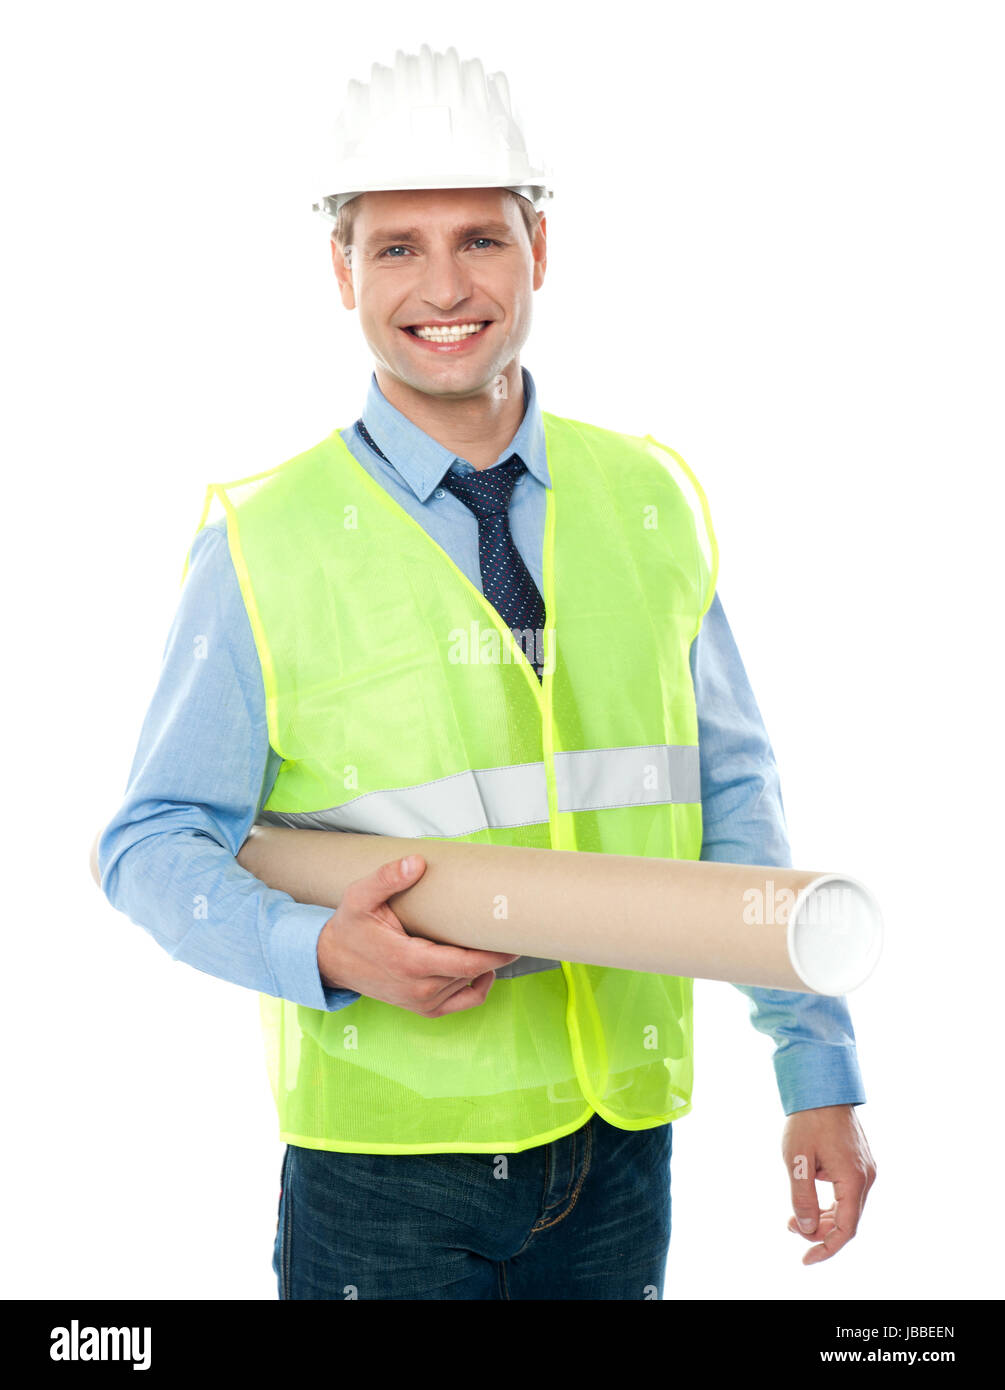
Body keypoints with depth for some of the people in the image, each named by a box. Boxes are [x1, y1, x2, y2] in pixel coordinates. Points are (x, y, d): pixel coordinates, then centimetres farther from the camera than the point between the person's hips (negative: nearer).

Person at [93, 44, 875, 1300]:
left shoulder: (652, 504, 2)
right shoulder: (266, 547, -8)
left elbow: (736, 801, 6)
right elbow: (153, 844, -4)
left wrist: (820, 1072, 4)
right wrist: (322, 952, -22)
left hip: (619, 1150, 3)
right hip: (386, 1161, -2)